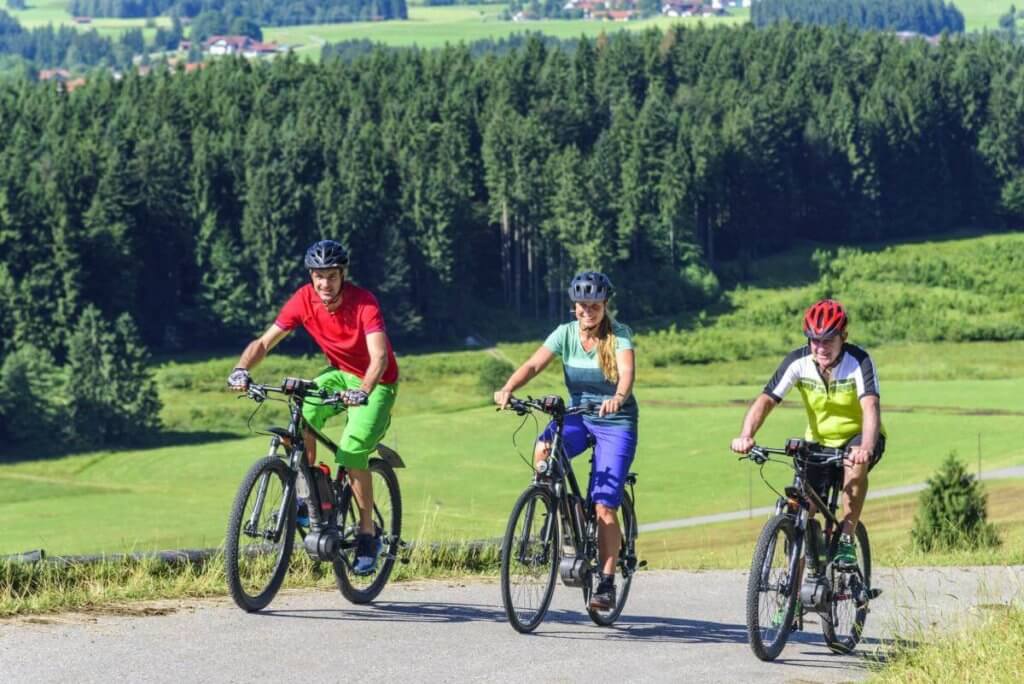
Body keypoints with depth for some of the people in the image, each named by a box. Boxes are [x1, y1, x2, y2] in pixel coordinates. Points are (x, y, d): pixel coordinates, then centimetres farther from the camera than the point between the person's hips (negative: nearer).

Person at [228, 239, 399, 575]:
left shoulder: (364, 303, -26)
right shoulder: (304, 299, -14)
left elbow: (379, 356, -37)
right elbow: (265, 342, -15)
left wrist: (363, 391, -54)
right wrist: (241, 369, -34)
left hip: (375, 383, -4)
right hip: (339, 374, 4)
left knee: (352, 452, -21)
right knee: (303, 413, -26)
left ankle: (368, 536, -4)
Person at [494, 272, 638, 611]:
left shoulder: (619, 335, -13)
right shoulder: (566, 333, -5)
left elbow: (627, 371, -30)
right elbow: (534, 364, -16)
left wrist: (619, 397, -52)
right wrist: (507, 389, -35)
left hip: (615, 421, -3)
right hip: (577, 414, 3)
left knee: (604, 507, -12)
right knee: (543, 451, -30)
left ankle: (607, 583, 1)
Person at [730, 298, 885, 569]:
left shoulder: (859, 361, -24)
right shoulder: (797, 361, -17)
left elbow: (870, 407, -39)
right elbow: (766, 400, -26)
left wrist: (867, 448, -58)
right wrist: (746, 436, -45)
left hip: (857, 438, -3)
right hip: (819, 443, 3)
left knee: (856, 461, -37)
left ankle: (847, 539, -24)